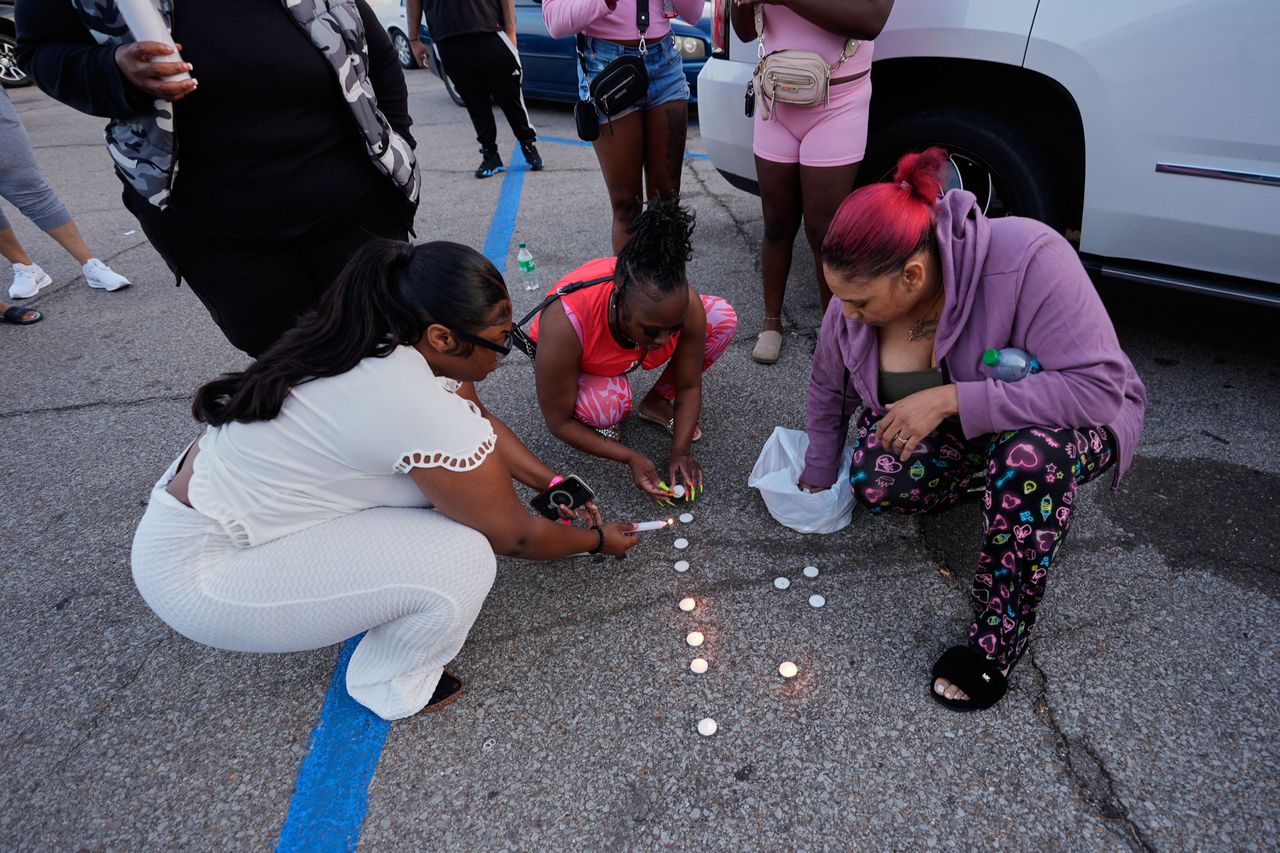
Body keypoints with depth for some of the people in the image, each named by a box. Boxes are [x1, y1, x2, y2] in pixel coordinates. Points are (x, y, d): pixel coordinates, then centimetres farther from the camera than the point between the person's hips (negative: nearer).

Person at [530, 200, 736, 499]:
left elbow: (689, 387, -15)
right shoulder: (566, 325, -43)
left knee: (723, 317, -17)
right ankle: (598, 418, -1)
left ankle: (657, 402, 1)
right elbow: (559, 422, -29)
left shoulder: (684, 303, -32)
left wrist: (680, 452, -25)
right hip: (578, 365, -4)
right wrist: (631, 458, -31)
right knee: (608, 401, -40)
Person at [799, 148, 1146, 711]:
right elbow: (828, 394, -1)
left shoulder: (1027, 258, -36)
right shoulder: (850, 306, -19)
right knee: (874, 483, -23)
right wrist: (814, 484, 10)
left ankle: (1001, 630, -17)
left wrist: (949, 399, -41)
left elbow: (1101, 388, -36)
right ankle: (979, 473, 11)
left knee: (1032, 452, -39)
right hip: (953, 429, 4)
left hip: (1067, 423, -4)